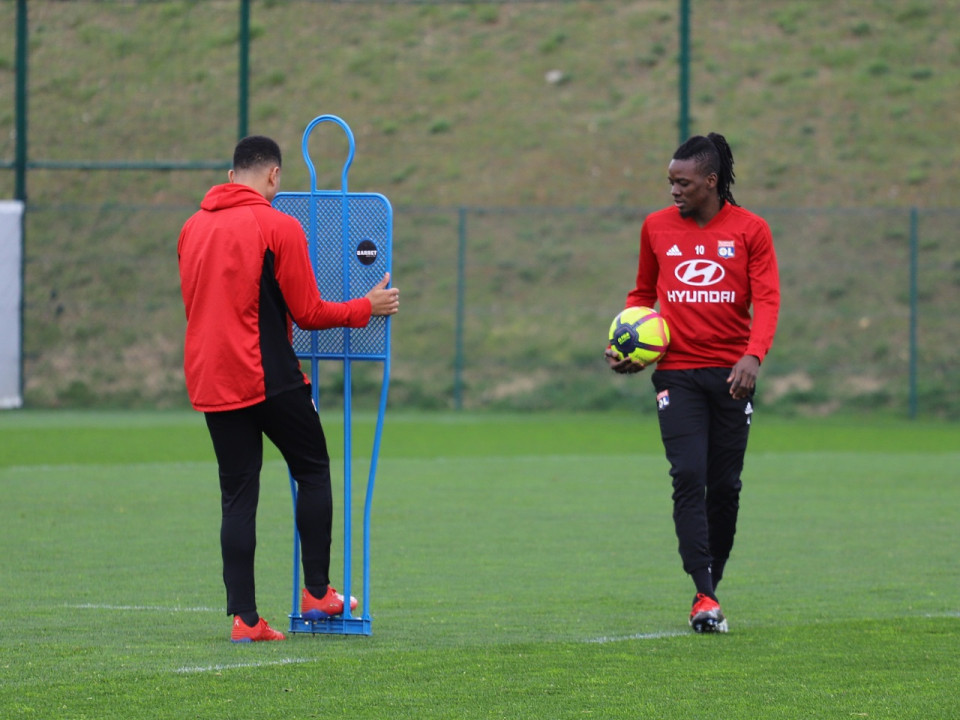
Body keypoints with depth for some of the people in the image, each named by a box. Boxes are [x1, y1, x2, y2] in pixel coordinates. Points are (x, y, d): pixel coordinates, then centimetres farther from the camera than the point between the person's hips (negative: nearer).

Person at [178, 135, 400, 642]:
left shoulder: (192, 228, 9)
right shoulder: (278, 226, -8)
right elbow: (307, 313, -7)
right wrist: (367, 307, 8)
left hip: (209, 382, 5)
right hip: (269, 379, -5)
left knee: (238, 495, 6)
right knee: (313, 471, 14)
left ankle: (244, 616, 0)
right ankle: (316, 592, 13)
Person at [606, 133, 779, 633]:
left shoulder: (750, 230, 1)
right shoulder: (657, 227, 8)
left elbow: (766, 300, -5)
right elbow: (643, 293, 19)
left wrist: (753, 356, -22)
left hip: (731, 374, 0)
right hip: (677, 371, 0)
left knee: (725, 485, 4)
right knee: (689, 477, -14)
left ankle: (712, 584, 18)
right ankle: (704, 598, -18)